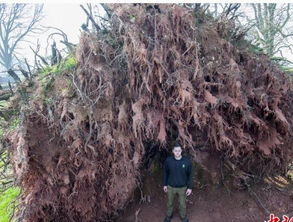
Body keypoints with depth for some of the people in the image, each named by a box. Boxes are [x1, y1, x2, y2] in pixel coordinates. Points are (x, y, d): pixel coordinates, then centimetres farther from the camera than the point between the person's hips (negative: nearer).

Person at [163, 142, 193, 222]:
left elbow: (190, 175, -7)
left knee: (182, 203, 20)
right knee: (170, 203, 22)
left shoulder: (187, 161, -18)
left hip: (182, 187, -1)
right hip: (171, 187, 1)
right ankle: (169, 215, 49)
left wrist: (190, 187, -6)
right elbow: (166, 173, -2)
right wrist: (165, 184, 3)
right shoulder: (168, 160, -17)